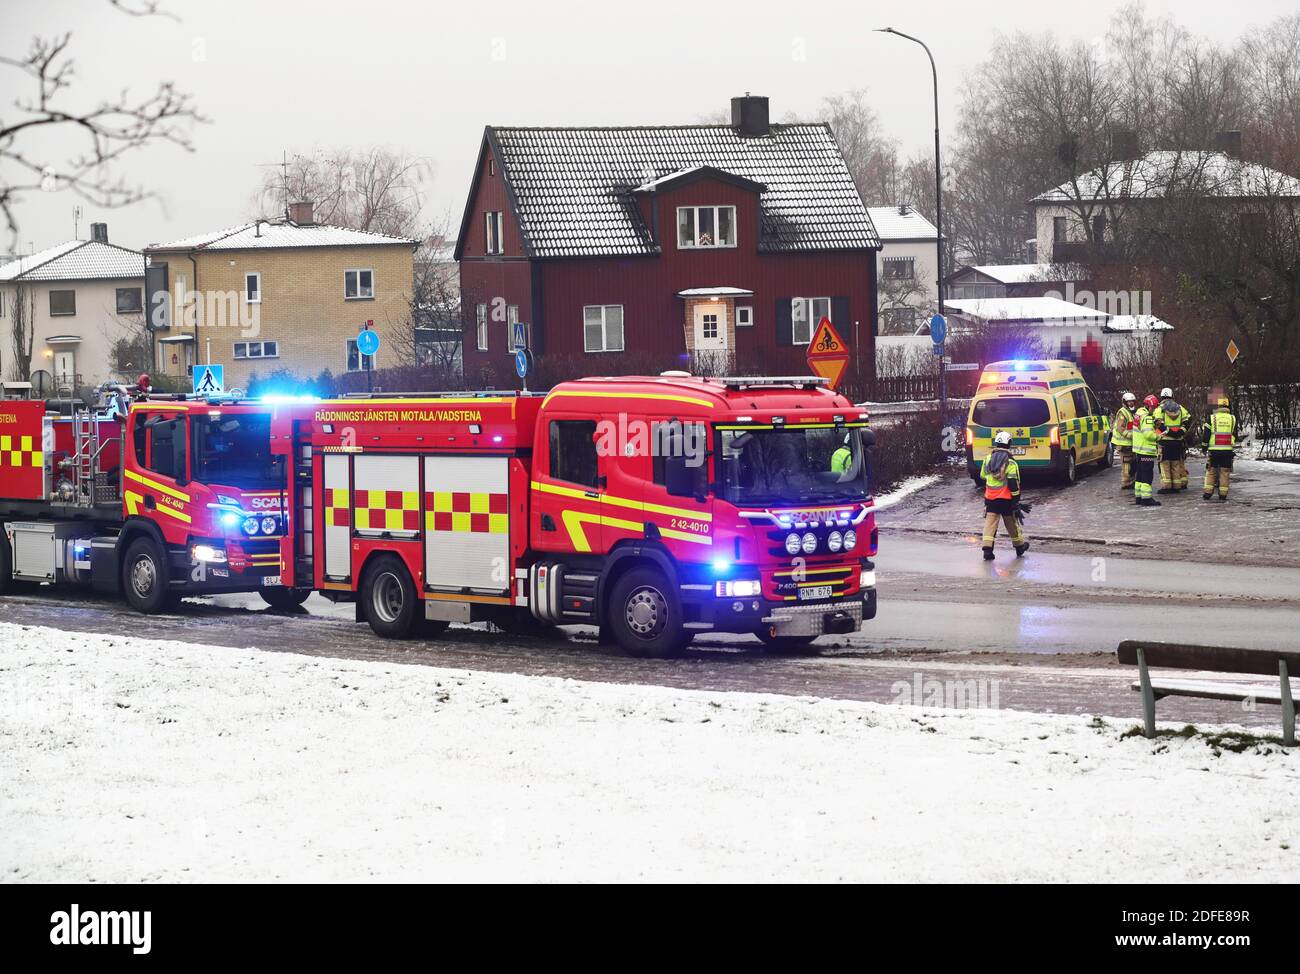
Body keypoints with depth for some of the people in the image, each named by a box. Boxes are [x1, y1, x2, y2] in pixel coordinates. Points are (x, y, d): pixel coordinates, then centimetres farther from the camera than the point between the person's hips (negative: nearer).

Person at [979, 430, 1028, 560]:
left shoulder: (988, 459, 2)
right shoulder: (1010, 463, -11)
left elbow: (983, 475, 16)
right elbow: (1013, 483, -14)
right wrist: (1016, 499, -8)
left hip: (990, 497, 2)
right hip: (1006, 499, -2)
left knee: (990, 522, 0)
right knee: (1012, 523, 13)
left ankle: (987, 549, -13)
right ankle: (1019, 546, 29)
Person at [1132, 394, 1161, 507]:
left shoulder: (1139, 414, 14)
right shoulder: (1147, 417, -17)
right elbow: (1148, 434, -25)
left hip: (1138, 450, 10)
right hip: (1146, 452, -10)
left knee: (1140, 474, 16)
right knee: (1147, 475, -7)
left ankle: (1138, 497, 22)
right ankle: (1146, 498, -9)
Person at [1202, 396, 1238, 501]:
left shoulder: (1211, 418, -2)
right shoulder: (1232, 418, 6)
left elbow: (1205, 434, -1)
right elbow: (1235, 434, 16)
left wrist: (1204, 446, 11)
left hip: (1214, 449, -1)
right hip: (1228, 450, 1)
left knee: (1211, 472, 6)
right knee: (1225, 472, 6)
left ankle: (1208, 493, 2)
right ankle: (1223, 494, 4)